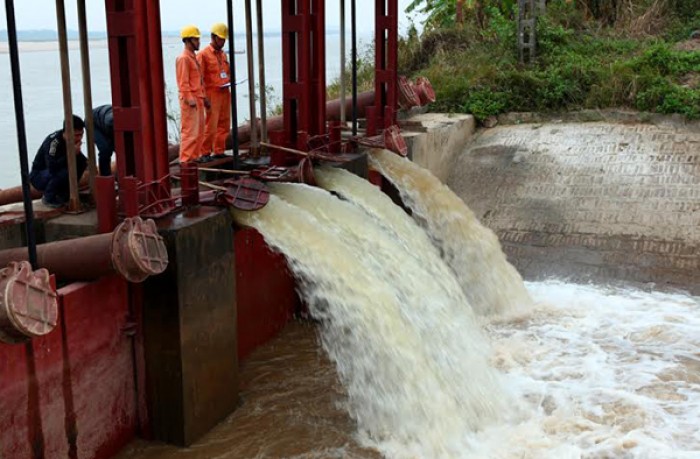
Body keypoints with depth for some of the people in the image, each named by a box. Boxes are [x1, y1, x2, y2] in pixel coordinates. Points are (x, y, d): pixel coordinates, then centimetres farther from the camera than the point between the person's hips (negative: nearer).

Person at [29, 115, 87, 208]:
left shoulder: (72, 140, -9)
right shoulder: (52, 142, -30)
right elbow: (52, 168, -41)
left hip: (54, 173, 7)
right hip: (38, 176, -7)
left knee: (81, 161, -12)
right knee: (63, 172, -35)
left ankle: (63, 193, 2)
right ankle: (49, 198, -8)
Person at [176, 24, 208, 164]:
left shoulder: (193, 57, 18)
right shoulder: (183, 58, -13)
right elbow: (183, 82, -18)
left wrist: (203, 97, 20)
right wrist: (189, 99, -22)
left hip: (198, 99, 10)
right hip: (189, 100, -10)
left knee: (199, 130, 13)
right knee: (190, 130, -8)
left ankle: (195, 155, 20)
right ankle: (185, 159, -4)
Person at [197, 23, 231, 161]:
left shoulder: (223, 54, 16)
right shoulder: (203, 54, -7)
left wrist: (229, 81, 6)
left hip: (225, 93, 7)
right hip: (212, 94, -7)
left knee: (224, 125, 9)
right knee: (211, 126, -7)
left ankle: (219, 152, 18)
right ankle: (205, 153, 1)